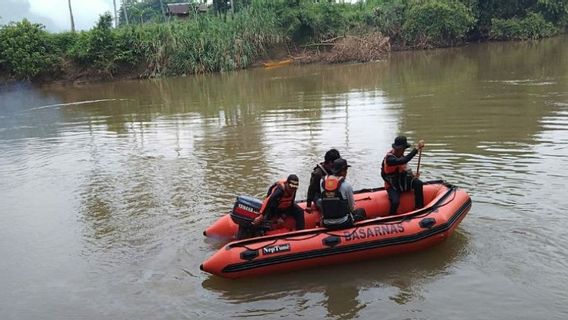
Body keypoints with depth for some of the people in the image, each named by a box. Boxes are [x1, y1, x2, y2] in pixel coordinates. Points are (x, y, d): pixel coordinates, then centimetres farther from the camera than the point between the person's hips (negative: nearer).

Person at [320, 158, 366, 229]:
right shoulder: (346, 185, -11)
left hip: (326, 224, 4)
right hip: (343, 223, -4)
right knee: (361, 211, 22)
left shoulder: (323, 181, 0)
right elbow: (352, 207, 0)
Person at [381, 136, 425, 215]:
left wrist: (412, 175, -1)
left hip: (403, 182, 7)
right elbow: (404, 160, -44)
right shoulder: (389, 159, -27)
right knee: (396, 202, -33)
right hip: (393, 186, -7)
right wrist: (417, 148, -43)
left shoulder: (400, 155, 1)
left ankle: (420, 208, -9)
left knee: (418, 183, -20)